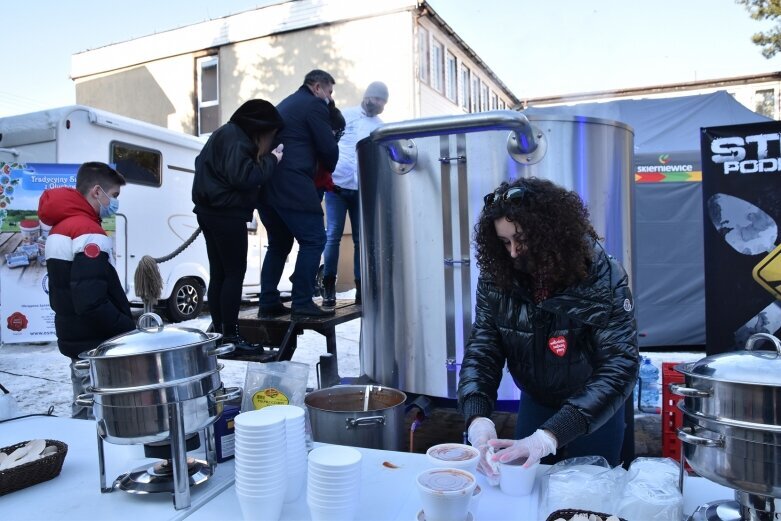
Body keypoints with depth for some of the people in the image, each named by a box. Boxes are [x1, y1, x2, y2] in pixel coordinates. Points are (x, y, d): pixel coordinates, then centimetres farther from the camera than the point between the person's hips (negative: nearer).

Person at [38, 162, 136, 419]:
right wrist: (130, 332, -17)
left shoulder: (60, 229, 13)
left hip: (75, 340, 10)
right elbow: (93, 302, -27)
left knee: (84, 413, 20)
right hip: (97, 347, -10)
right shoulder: (89, 234, -19)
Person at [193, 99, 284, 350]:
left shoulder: (226, 133, 18)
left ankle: (219, 331, 16)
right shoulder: (237, 140, -14)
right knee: (235, 273, -6)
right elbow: (243, 176, -26)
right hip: (226, 213, -10)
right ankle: (230, 334, -4)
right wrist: (270, 160, -14)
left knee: (219, 273, 10)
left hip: (212, 211, 10)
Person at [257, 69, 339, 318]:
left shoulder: (284, 105, 27)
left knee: (278, 243, 15)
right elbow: (329, 149, -5)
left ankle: (268, 303, 14)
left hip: (266, 184, 9)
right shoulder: (315, 105, 0)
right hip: (292, 186, -9)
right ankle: (302, 303, -7)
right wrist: (326, 171, 17)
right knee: (313, 240, -4)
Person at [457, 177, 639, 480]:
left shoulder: (603, 279, -26)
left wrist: (550, 435, -41)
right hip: (535, 404, 3)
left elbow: (619, 368, -31)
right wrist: (478, 419, -34)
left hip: (596, 413, -2)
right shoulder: (496, 278, -16)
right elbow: (481, 350, -15)